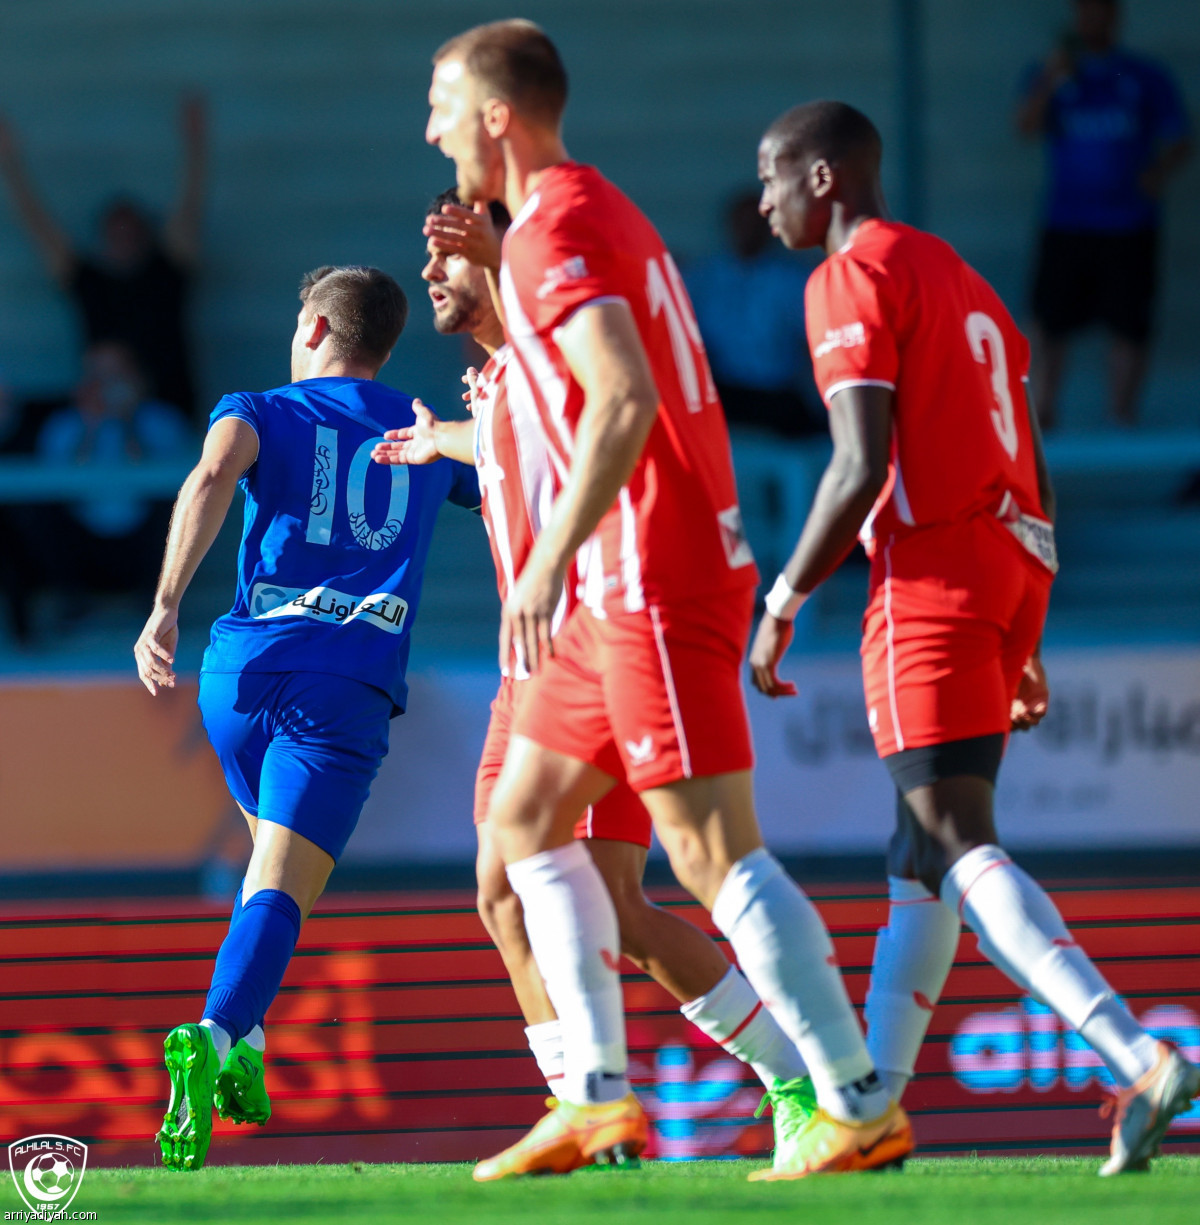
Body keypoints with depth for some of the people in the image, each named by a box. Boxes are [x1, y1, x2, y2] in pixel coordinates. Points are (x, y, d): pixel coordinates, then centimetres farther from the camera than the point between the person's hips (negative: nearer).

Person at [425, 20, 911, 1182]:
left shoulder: (555, 228, -13)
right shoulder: (604, 212, 18)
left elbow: (625, 397, -25)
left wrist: (551, 560, -26)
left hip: (656, 583, -10)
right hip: (623, 592, 10)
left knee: (714, 854, -10)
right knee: (523, 821, 13)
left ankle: (860, 1105, -9)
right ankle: (598, 1099, 11)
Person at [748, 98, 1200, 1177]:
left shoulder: (853, 279, -5)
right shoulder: (961, 279, 24)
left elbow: (862, 468, -16)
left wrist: (783, 605, -8)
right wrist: (1022, 643, 25)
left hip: (933, 572, -9)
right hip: (1018, 562, 9)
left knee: (957, 842, -16)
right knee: (922, 851, 14)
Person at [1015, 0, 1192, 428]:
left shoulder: (1148, 78, 9)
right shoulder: (1050, 74, 9)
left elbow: (1179, 142, 8)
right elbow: (1026, 126, -6)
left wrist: (1159, 172, -13)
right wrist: (1050, 82, -23)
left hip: (1129, 221, 0)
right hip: (1067, 224, 0)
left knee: (1129, 326, -5)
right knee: (1050, 323, -4)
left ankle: (1122, 413, 0)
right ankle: (1040, 411, 3)